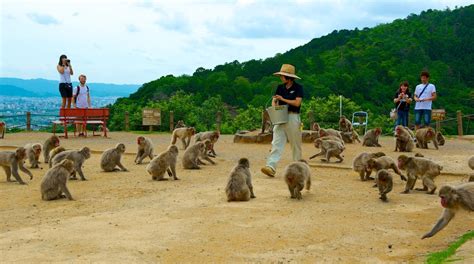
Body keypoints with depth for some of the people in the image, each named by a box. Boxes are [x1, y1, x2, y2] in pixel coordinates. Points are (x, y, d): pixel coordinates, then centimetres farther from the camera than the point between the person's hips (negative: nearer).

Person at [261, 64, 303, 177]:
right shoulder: (280, 87, 14)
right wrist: (274, 107, -8)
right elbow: (274, 101, 14)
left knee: (296, 144, 5)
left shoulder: (298, 88, -3)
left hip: (293, 117, -4)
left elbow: (297, 103, -12)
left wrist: (283, 99, -9)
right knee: (276, 143, -8)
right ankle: (271, 167, -17)